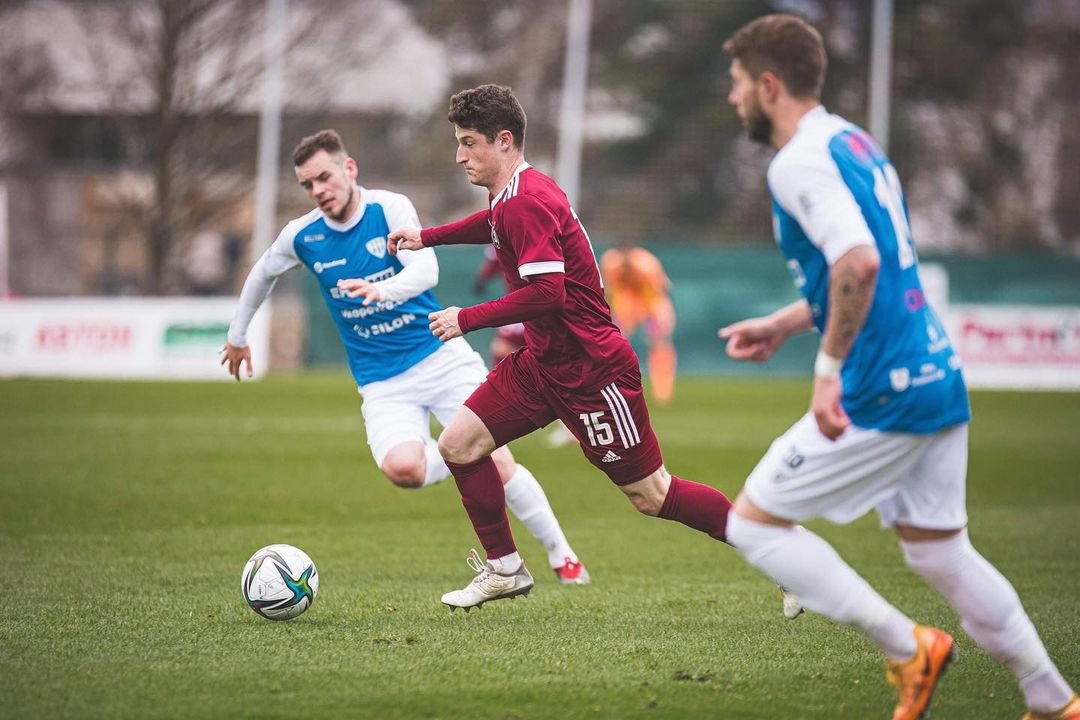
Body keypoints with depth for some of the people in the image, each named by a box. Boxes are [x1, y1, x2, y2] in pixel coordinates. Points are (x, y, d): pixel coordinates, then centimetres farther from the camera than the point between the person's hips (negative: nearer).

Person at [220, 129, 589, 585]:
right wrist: (237, 336, 28)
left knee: (496, 461, -11)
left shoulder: (390, 208, -10)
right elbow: (262, 275, 20)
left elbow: (426, 270, -26)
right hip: (382, 382, 2)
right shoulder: (302, 236, -1)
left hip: (440, 354, -2)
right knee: (402, 468, -27)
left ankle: (560, 554, 9)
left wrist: (382, 289, -45)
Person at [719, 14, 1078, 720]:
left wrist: (830, 367, -22)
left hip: (882, 394, -9)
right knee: (938, 549, 16)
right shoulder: (855, 143, 17)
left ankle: (908, 648, 0)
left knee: (753, 522, 1)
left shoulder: (800, 163, -14)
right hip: (938, 377, 9)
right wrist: (785, 323, 26)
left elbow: (859, 265, -30)